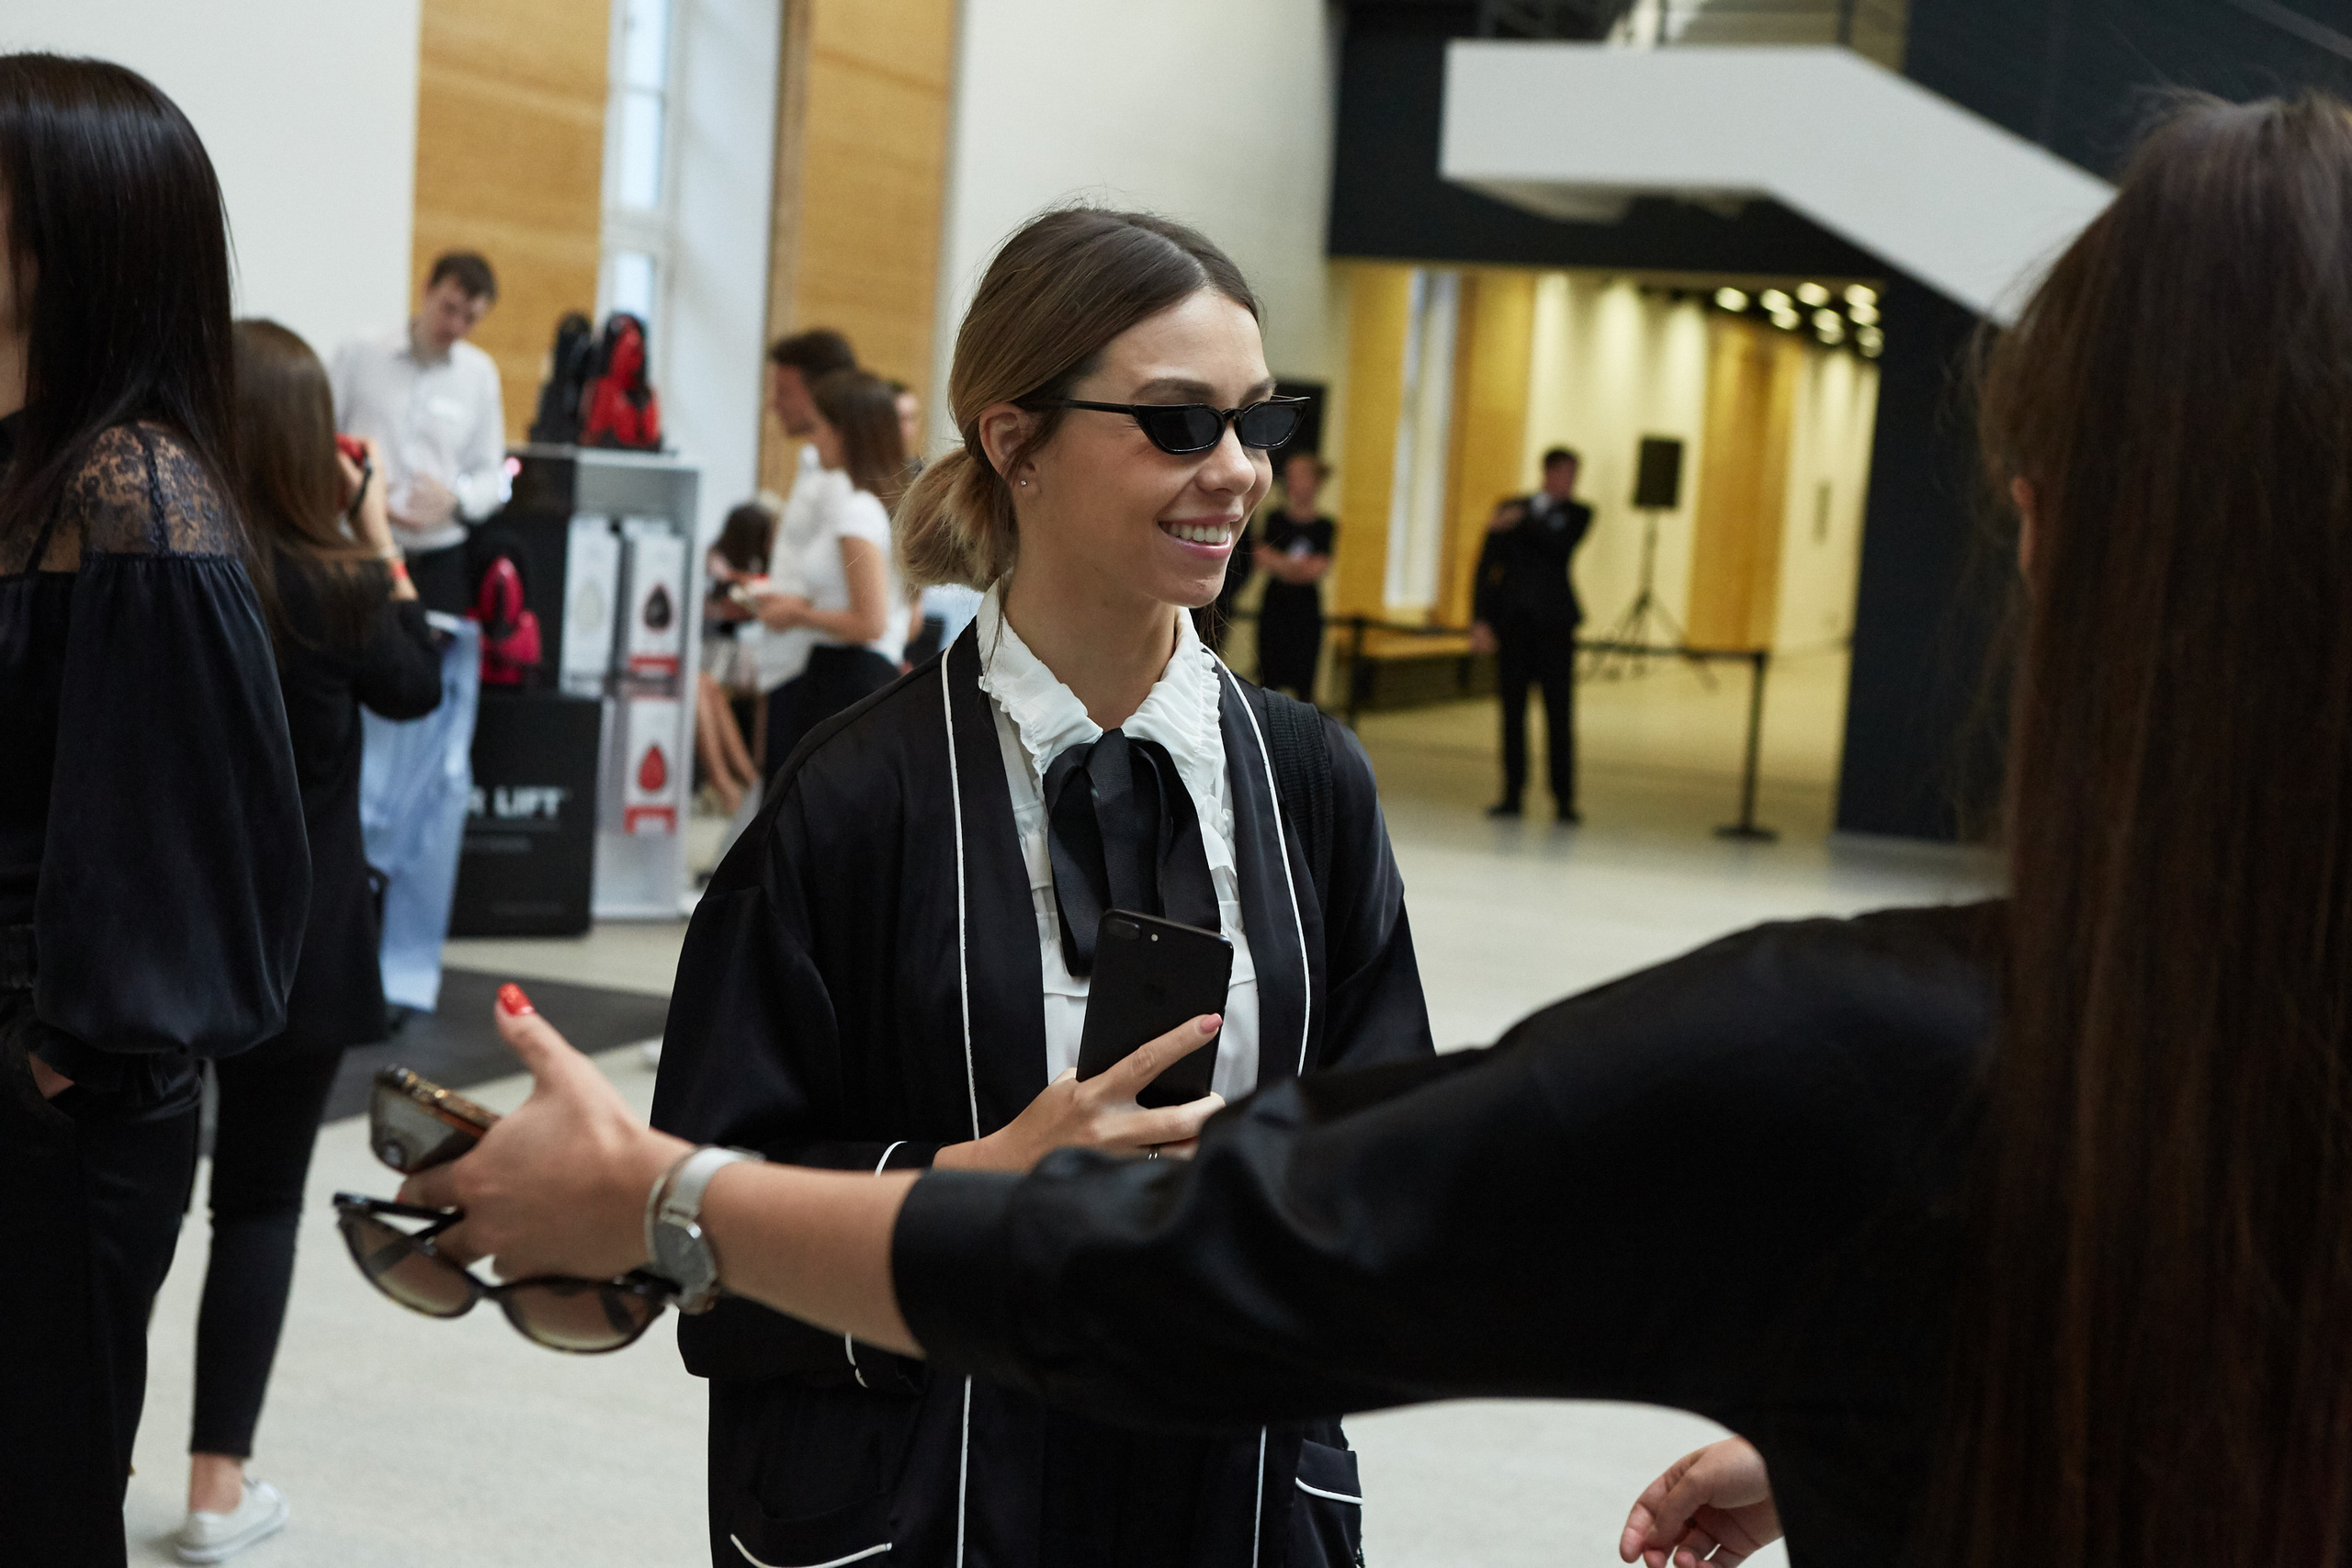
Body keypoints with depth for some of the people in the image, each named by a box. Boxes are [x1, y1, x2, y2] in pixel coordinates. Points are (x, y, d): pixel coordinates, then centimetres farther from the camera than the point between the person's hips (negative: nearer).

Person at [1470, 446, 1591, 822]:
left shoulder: (1577, 514, 7)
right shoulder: (1508, 510, 10)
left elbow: (1561, 547, -13)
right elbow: (1487, 566, 7)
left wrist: (1522, 522, -17)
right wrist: (1480, 620, -1)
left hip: (1553, 622, -1)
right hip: (1512, 619, 1)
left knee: (1559, 712, -5)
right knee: (1513, 710, 2)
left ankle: (1564, 798, -4)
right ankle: (1512, 794, 7)